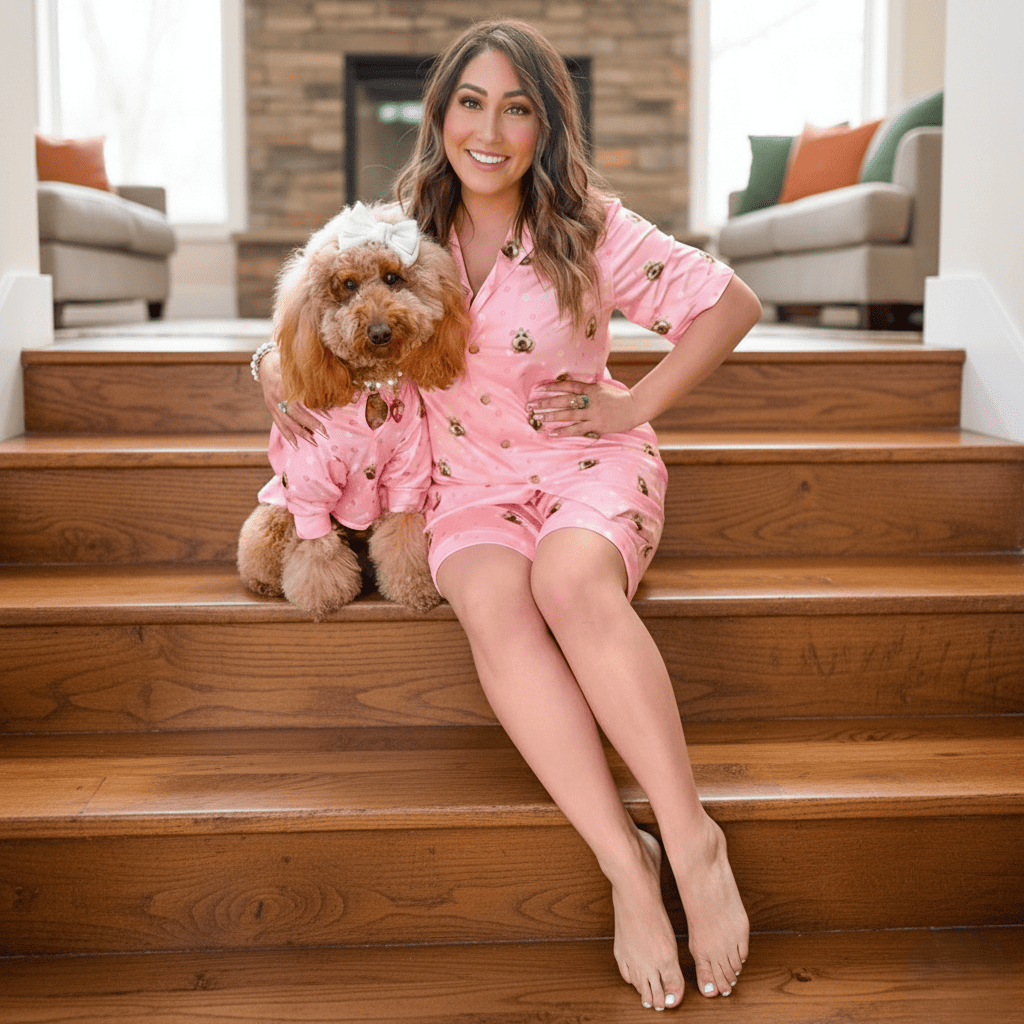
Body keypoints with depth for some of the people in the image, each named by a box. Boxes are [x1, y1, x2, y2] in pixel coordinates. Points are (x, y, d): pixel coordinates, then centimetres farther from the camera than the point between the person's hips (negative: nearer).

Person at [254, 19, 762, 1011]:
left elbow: (732, 304, 2)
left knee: (572, 578, -38)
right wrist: (277, 365, -3)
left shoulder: (589, 229, -5)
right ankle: (623, 860, -33)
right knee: (494, 605, -34)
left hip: (589, 464, -2)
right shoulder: (405, 230, 3)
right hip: (470, 482, 2)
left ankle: (691, 837, -31)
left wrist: (635, 405, -4)